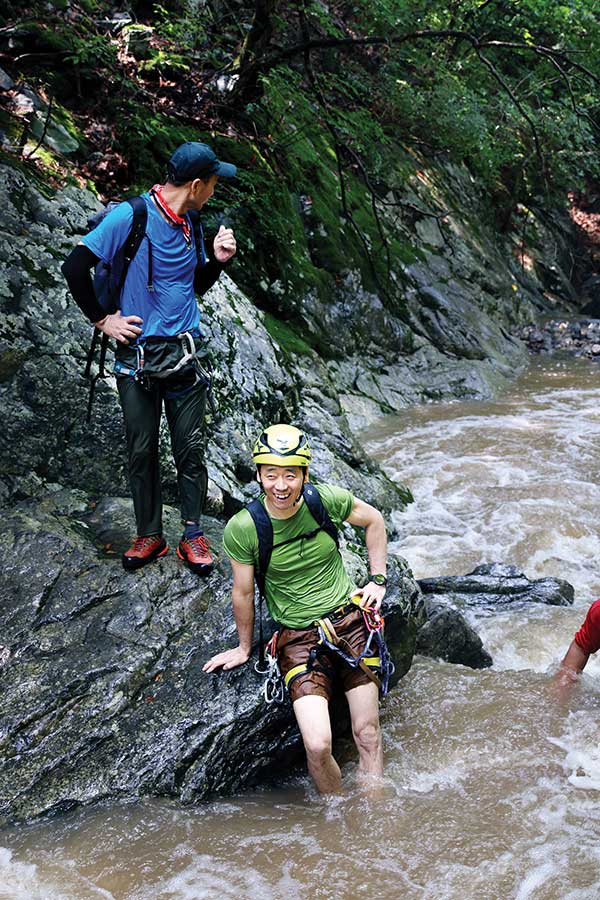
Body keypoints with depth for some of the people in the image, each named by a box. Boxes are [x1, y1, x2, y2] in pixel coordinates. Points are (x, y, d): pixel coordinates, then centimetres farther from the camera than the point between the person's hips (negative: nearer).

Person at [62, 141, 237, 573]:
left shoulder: (189, 224, 9)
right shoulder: (131, 216, -12)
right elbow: (75, 267, -11)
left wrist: (218, 260, 2)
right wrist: (103, 320, -7)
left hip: (184, 355, 5)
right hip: (138, 355, -4)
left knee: (190, 449, 5)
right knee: (142, 451, 6)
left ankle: (193, 535, 17)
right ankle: (150, 535, 20)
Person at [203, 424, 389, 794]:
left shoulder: (327, 499, -11)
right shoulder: (242, 528, -15)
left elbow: (374, 520, 11)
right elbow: (243, 593, 1)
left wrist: (378, 580, 8)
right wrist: (244, 648, 14)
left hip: (350, 621, 2)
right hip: (299, 638, -2)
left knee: (368, 736, 3)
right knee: (318, 746, -15)